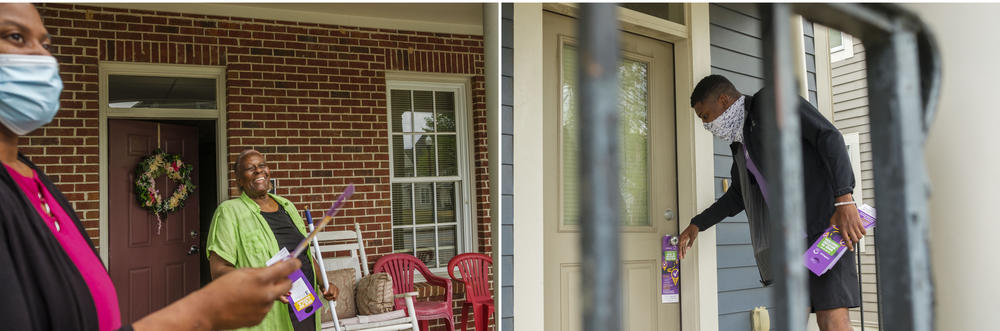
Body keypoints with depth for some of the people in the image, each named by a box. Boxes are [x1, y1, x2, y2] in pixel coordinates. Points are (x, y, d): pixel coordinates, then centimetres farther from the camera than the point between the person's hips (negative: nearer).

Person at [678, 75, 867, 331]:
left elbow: (829, 137, -12)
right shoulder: (740, 140, 21)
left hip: (824, 222, -8)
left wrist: (844, 199, -22)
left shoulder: (769, 100, -2)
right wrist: (697, 224, 38)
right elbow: (738, 194, 34)